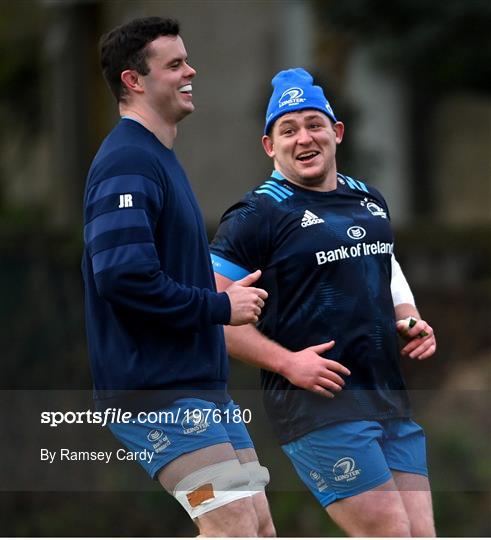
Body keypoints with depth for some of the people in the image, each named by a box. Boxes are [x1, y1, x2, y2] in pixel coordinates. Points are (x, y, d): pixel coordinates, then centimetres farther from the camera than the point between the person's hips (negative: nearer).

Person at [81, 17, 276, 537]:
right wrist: (220, 307, -17)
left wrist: (227, 294, 10)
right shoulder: (127, 162, -15)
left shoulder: (158, 158, 18)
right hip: (160, 392, -10)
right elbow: (123, 275, -27)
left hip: (202, 386, 10)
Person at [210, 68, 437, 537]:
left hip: (392, 400, 7)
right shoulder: (257, 215, -6)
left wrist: (410, 321, 11)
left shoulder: (369, 200, 16)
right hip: (317, 405, -7)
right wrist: (286, 362, -17)